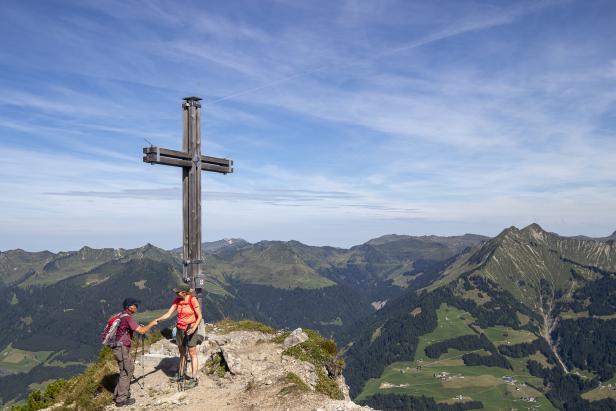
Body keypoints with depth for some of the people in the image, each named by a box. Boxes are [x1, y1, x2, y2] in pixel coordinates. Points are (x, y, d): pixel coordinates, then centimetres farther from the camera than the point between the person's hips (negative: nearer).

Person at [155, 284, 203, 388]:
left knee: (192, 353, -1)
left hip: (190, 329, -6)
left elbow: (200, 316, -14)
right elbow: (168, 314, -2)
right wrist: (157, 319, -17)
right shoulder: (177, 301, -1)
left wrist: (194, 328, -24)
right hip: (180, 329, 6)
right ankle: (180, 373, 35)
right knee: (182, 352, 19)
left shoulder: (193, 300, -18)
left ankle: (194, 378, 5)